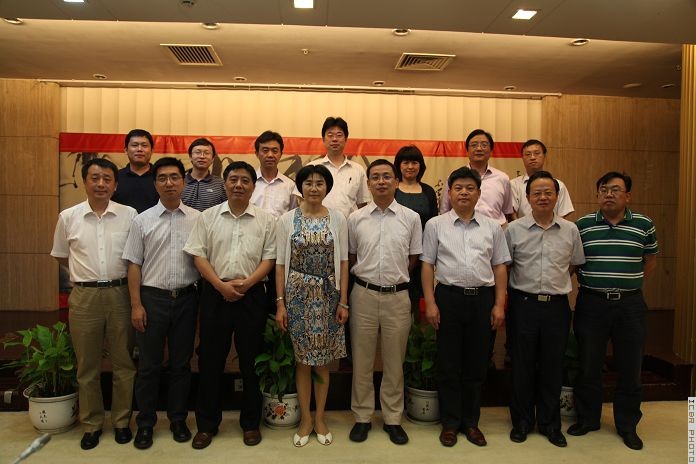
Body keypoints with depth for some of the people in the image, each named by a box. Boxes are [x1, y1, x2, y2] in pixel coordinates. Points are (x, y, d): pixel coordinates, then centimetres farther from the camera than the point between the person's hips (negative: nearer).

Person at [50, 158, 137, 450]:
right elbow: (61, 256, 15)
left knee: (123, 362, 9)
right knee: (87, 366, 11)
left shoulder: (129, 215, -1)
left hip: (120, 294, -1)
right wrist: (87, 274, 9)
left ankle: (121, 421, 25)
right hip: (84, 297, 1)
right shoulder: (68, 217, 2)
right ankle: (91, 424, 27)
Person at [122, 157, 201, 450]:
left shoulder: (198, 219, 2)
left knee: (181, 363, 12)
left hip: (186, 297, 1)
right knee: (149, 365, 9)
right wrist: (136, 304, -4)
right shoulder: (143, 220, 2)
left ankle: (178, 419, 27)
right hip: (152, 297, 0)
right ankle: (145, 423, 25)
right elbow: (134, 264, 1)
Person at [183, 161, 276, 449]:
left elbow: (270, 258, 0)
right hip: (215, 293, 1)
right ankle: (207, 424, 23)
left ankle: (251, 422, 24)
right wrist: (221, 285, -11)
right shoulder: (208, 217, 4)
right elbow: (199, 256, 1)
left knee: (251, 361, 8)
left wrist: (245, 283, -14)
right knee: (210, 360, 8)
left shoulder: (265, 219, 3)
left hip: (252, 295, 0)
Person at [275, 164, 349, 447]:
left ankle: (320, 417, 26)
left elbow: (343, 262, 2)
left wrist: (343, 301, -2)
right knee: (302, 359, 8)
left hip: (328, 296, 1)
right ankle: (306, 419, 24)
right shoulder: (287, 219, -1)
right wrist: (280, 302, -4)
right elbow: (281, 263, 0)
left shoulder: (337, 219, 1)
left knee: (323, 360, 9)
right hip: (298, 295, 0)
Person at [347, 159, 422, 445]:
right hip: (364, 294, 1)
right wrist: (367, 276, 4)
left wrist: (395, 277, 2)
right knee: (362, 360, 9)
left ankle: (393, 418, 26)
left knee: (394, 361, 11)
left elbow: (413, 258, 8)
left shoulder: (411, 218, 1)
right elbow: (351, 257, 11)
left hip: (397, 296, 0)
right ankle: (362, 416, 25)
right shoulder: (356, 219, 2)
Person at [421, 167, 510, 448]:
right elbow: (427, 265, 1)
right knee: (448, 364, 6)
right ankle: (450, 423, 21)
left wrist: (499, 305, 2)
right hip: (449, 297, -2)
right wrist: (430, 303, -5)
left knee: (477, 364, 10)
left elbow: (500, 267, 9)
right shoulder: (436, 225, 3)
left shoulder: (492, 227, 9)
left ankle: (471, 422, 25)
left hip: (483, 298, 2)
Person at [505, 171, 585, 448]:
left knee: (553, 367, 11)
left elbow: (575, 265, 15)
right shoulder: (514, 230, -1)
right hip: (523, 303, -1)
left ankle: (550, 424, 27)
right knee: (522, 366, 8)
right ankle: (522, 422, 24)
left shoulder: (570, 230, 4)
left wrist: (556, 281, 7)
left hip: (557, 305, 2)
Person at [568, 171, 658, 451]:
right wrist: (585, 281, 0)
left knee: (630, 368, 9)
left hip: (630, 304, 1)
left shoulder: (644, 225, 2)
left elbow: (651, 259, 15)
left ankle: (627, 426, 26)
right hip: (591, 303, 0)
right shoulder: (582, 225, 0)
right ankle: (587, 419, 27)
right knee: (589, 366, 9)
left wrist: (632, 281, 7)